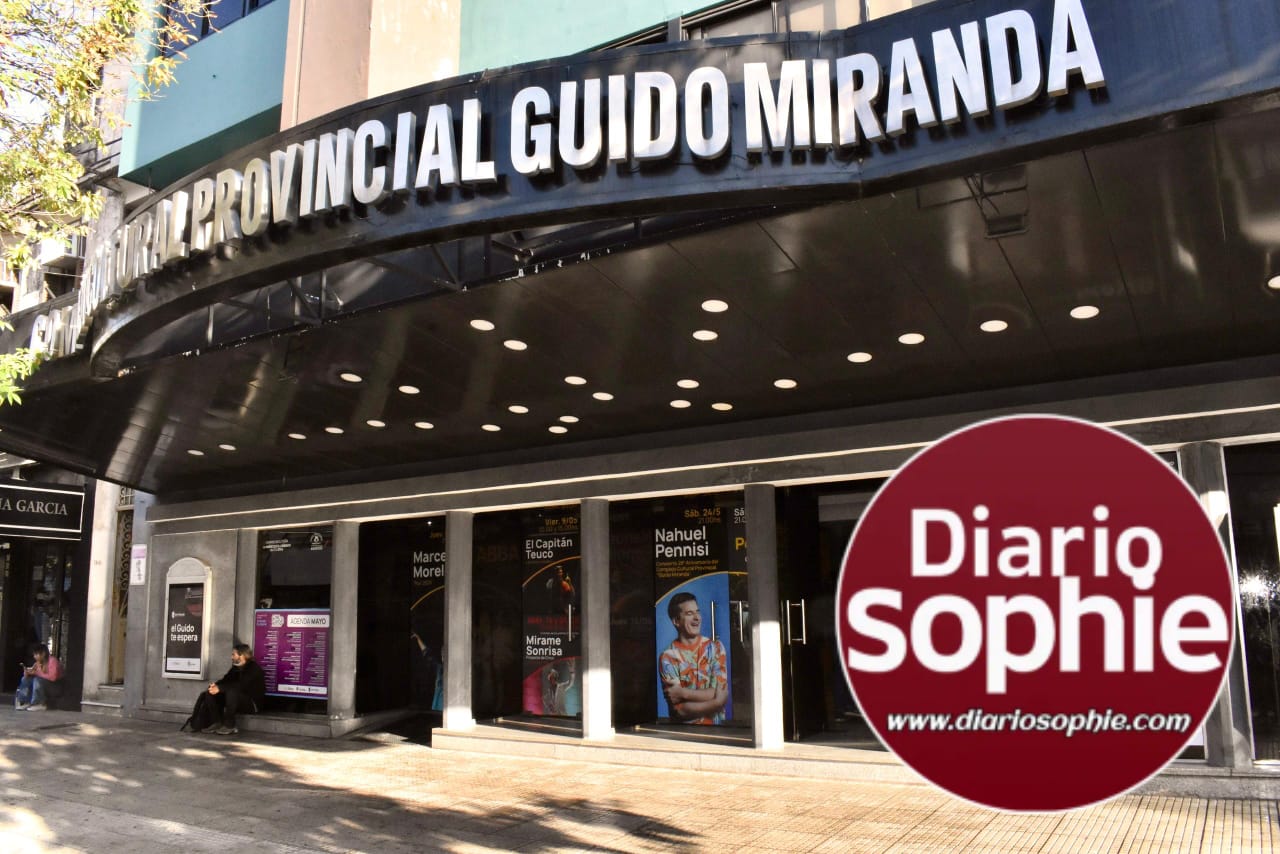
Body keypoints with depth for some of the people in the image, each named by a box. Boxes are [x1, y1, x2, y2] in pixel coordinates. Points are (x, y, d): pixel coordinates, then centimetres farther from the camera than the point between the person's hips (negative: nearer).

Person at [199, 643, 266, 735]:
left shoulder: (254, 668, -17)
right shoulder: (236, 667, 11)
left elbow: (241, 686, -28)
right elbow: (225, 680, 5)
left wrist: (220, 688, -31)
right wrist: (215, 684, -18)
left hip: (253, 704, -9)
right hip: (239, 701, 9)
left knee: (231, 692, -35)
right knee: (211, 693, -2)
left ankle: (229, 726, -27)